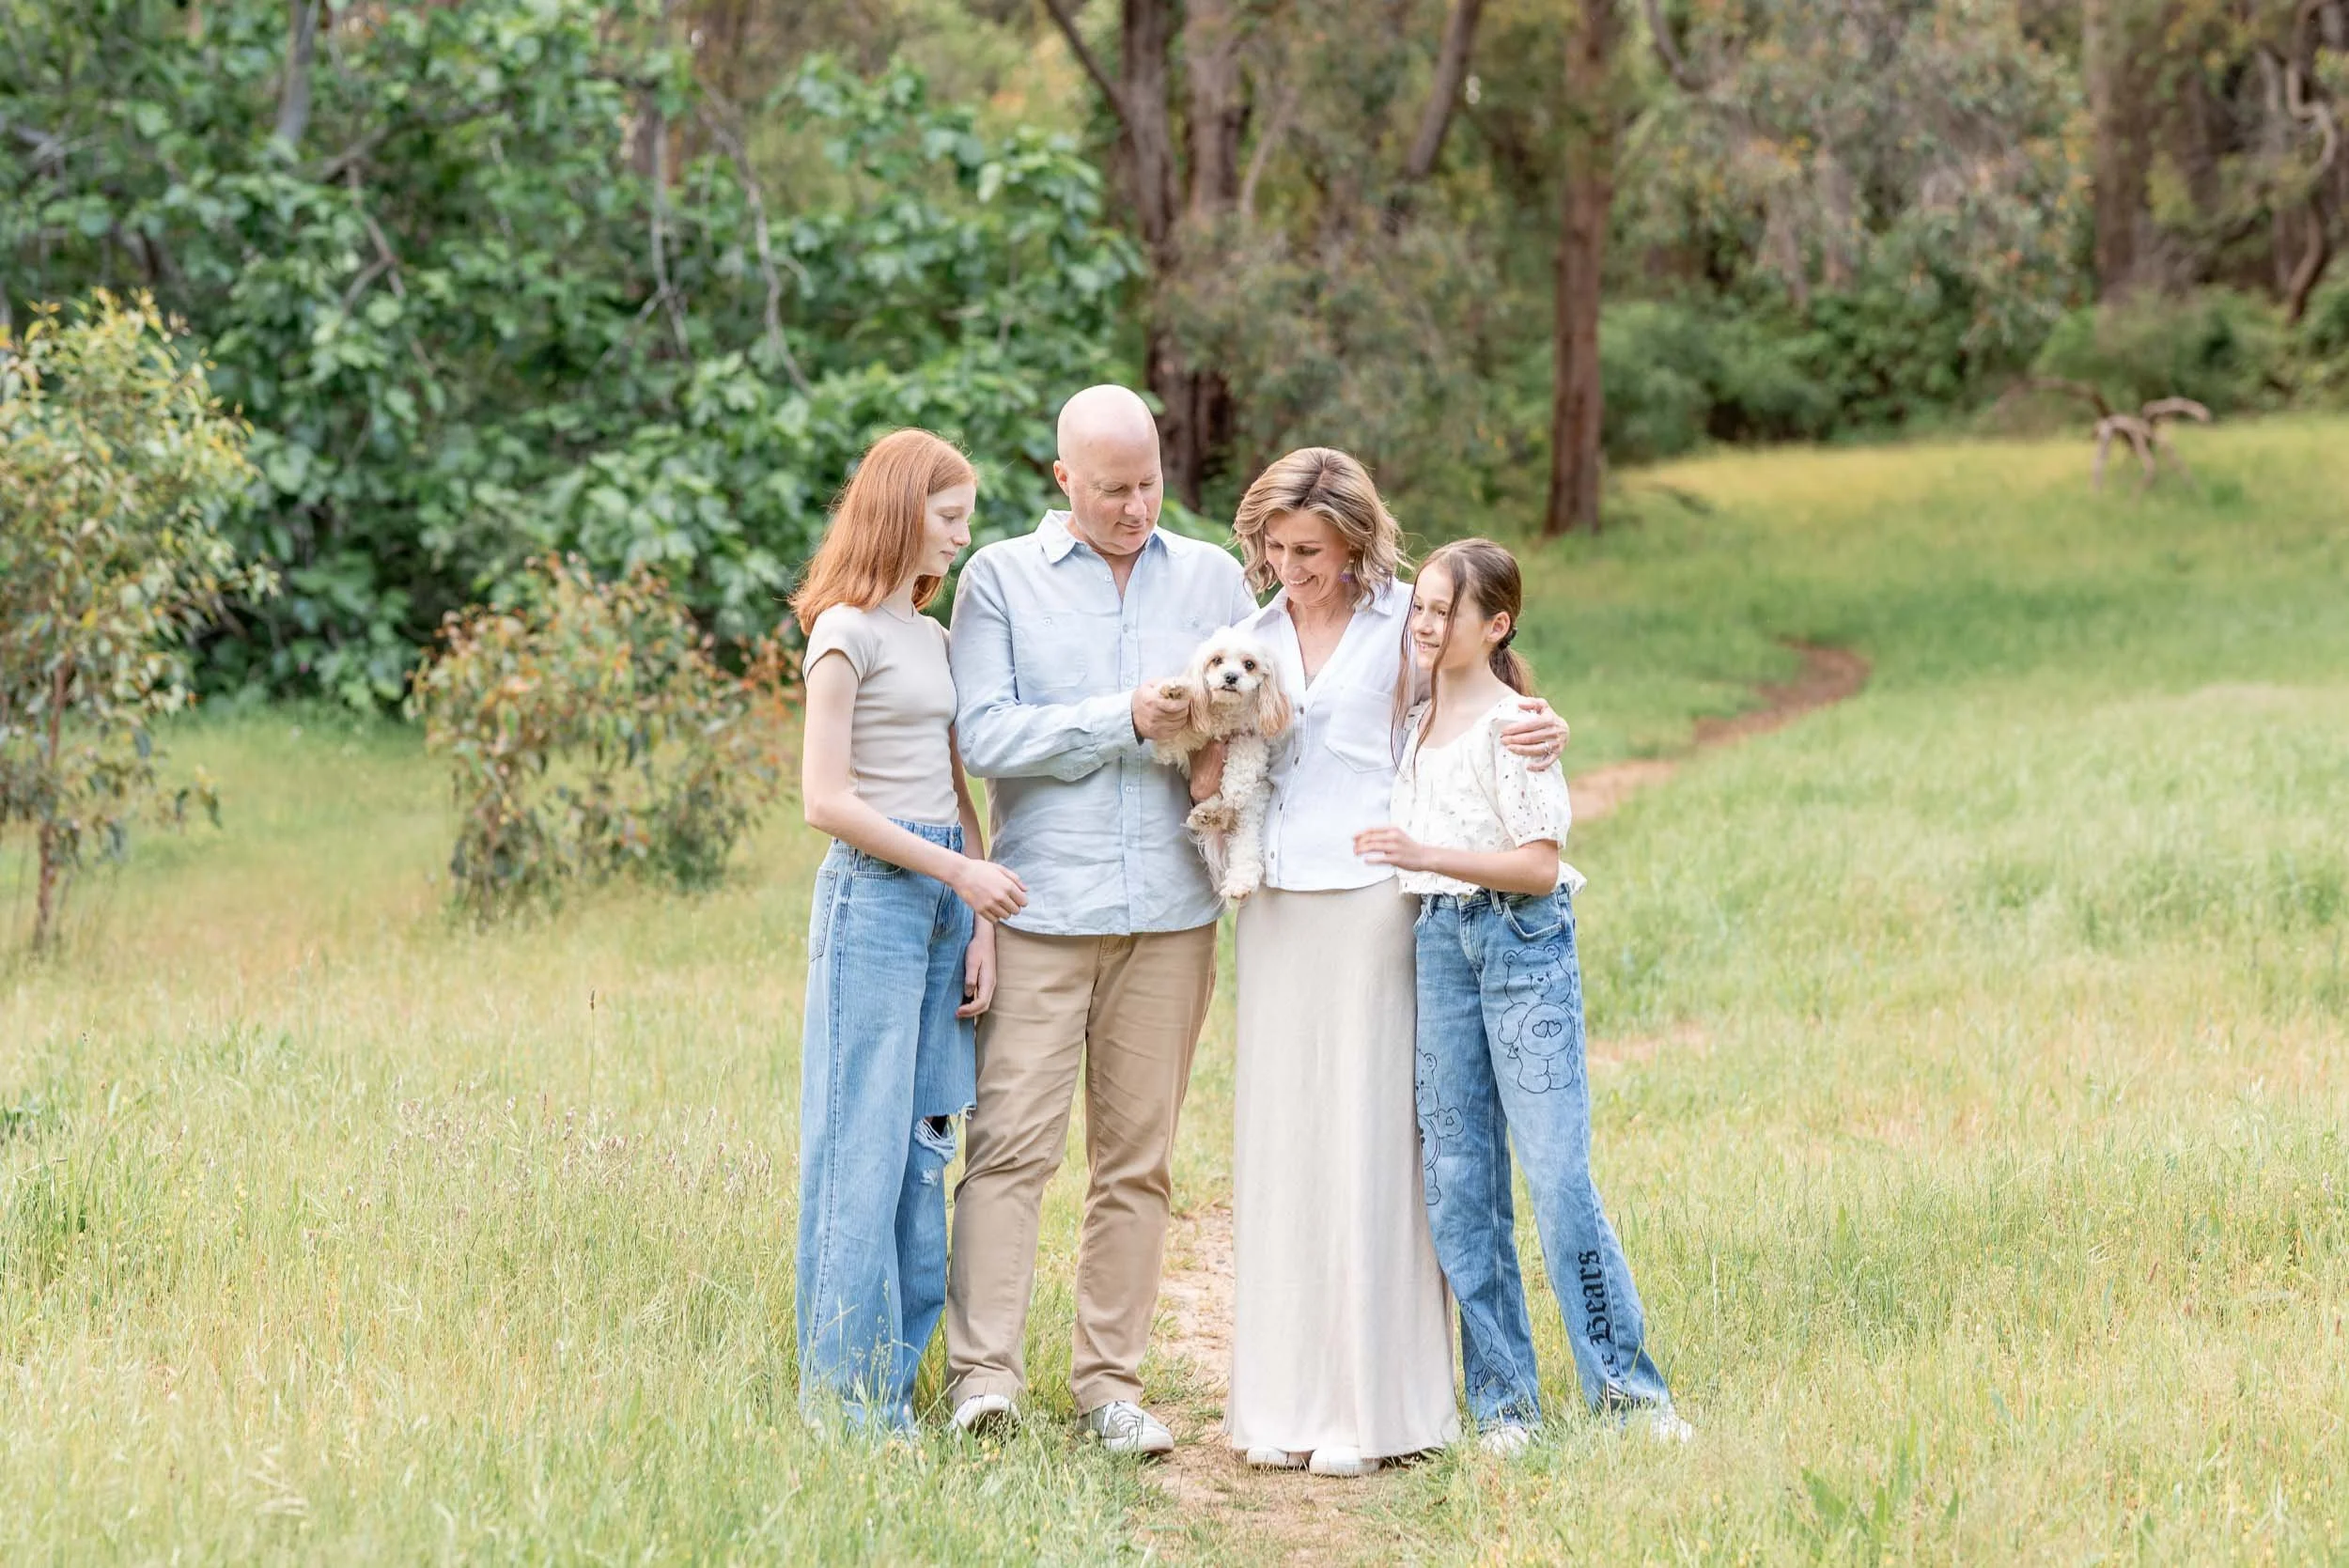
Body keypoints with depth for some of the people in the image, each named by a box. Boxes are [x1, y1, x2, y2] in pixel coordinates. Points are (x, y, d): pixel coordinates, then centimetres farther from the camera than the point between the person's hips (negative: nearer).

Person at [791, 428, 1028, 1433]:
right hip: (873, 899, -8)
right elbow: (827, 799, -12)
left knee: (923, 1150, 6)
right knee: (864, 1150, -6)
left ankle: (891, 1394, 11)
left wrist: (981, 926, 6)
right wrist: (961, 871, -12)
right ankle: (842, 1400, -1)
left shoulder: (933, 636, 17)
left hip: (944, 900, 8)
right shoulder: (848, 632, -7)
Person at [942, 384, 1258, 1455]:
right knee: (1012, 1141, -9)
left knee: (1137, 1157, 5)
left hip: (1171, 911, 3)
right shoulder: (1001, 579, 5)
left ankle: (1110, 1380, 10)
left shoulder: (1213, 578, 14)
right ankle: (982, 1369, -8)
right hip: (1042, 909, -3)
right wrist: (1125, 721, -12)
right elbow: (984, 735, -5)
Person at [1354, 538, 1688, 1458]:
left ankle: (1626, 1383, -2)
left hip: (1523, 943, -6)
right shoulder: (1414, 725, 12)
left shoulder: (1512, 725, -8)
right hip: (1438, 944, 7)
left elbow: (1538, 865, -14)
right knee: (1457, 1181, 4)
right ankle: (1502, 1399, 9)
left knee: (1555, 1169, -10)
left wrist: (1428, 855, -21)